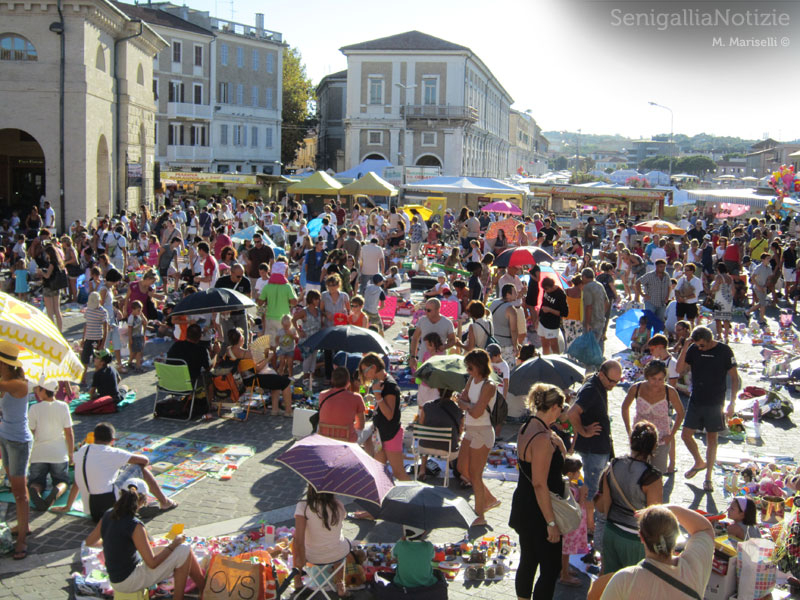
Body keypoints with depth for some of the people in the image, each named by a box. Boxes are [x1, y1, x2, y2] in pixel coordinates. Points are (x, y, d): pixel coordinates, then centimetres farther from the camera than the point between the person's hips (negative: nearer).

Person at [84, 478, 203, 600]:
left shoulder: (108, 515, -3)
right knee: (184, 551, -8)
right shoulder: (134, 526, -25)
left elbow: (89, 542, 11)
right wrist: (174, 543, -8)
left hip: (115, 576, 8)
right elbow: (152, 563, -22)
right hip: (127, 582, -8)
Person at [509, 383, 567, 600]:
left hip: (523, 507, 10)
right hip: (539, 512, -10)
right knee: (550, 568, 2)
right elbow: (540, 484, -25)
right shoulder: (542, 439, -26)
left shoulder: (526, 428, 4)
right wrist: (551, 522, -22)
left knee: (527, 562, 21)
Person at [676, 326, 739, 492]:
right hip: (695, 401, 3)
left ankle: (708, 477, 15)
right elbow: (679, 369, -6)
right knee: (686, 435, 5)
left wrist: (732, 402, -11)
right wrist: (684, 349, -18)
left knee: (712, 439, 5)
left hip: (715, 403, -3)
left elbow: (734, 378, -5)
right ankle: (699, 462, 32)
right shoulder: (693, 349, -1)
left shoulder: (724, 351, -10)